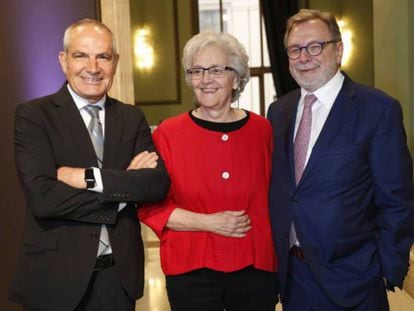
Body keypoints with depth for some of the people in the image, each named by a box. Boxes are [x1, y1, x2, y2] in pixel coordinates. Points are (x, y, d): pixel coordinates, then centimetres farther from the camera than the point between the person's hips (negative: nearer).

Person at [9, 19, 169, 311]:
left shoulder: (132, 118, 4)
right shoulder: (33, 114, -7)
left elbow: (159, 184, -8)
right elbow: (42, 196, -19)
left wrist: (89, 177, -18)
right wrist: (124, 187, -13)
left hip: (120, 273, 4)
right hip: (57, 276, -3)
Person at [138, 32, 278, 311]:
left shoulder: (262, 129, 0)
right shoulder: (168, 133, -5)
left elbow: (274, 198, 8)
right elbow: (152, 206, -3)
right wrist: (208, 222, -13)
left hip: (255, 267, 2)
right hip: (191, 270, -1)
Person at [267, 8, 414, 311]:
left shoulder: (379, 109, -10)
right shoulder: (279, 110, 5)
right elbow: (275, 189, 10)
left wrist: (389, 271, -9)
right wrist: (272, 255, 6)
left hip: (350, 278, -4)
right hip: (290, 273, 4)